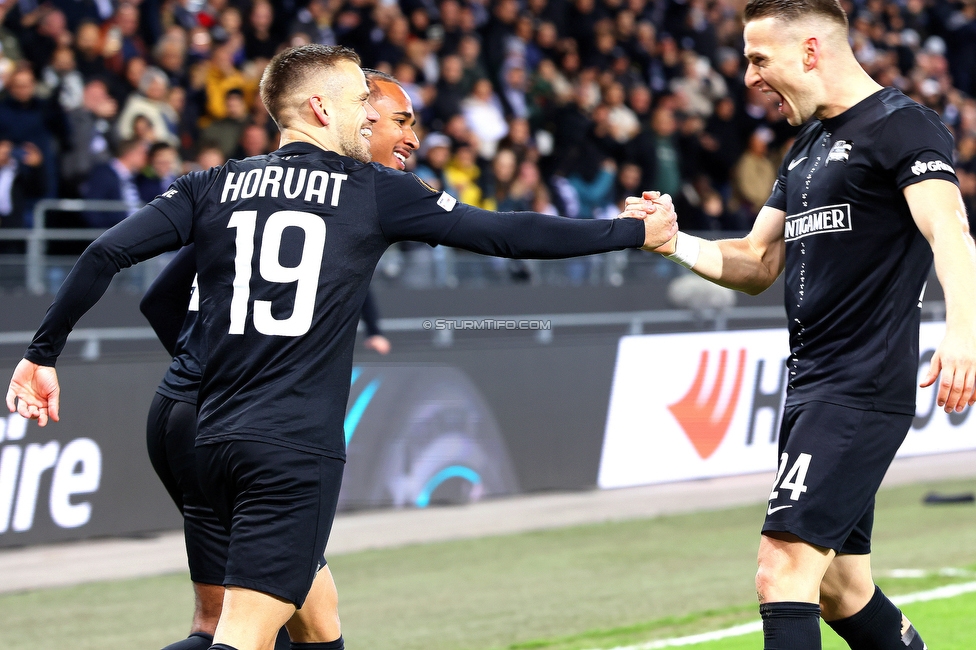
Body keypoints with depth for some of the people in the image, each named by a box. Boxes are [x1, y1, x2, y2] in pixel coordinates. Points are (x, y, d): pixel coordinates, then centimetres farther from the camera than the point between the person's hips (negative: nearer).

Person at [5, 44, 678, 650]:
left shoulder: (214, 188, 10)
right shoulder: (375, 192, 1)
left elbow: (106, 254, 1)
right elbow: (506, 233, 4)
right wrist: (634, 232, 14)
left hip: (218, 442, 6)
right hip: (299, 451, -6)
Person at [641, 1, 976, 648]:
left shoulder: (902, 125, -9)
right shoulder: (809, 146, 21)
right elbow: (759, 265, 24)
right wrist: (675, 243, 5)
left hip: (863, 388, -10)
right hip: (811, 387, 10)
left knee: (785, 565, -19)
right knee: (840, 589, 13)